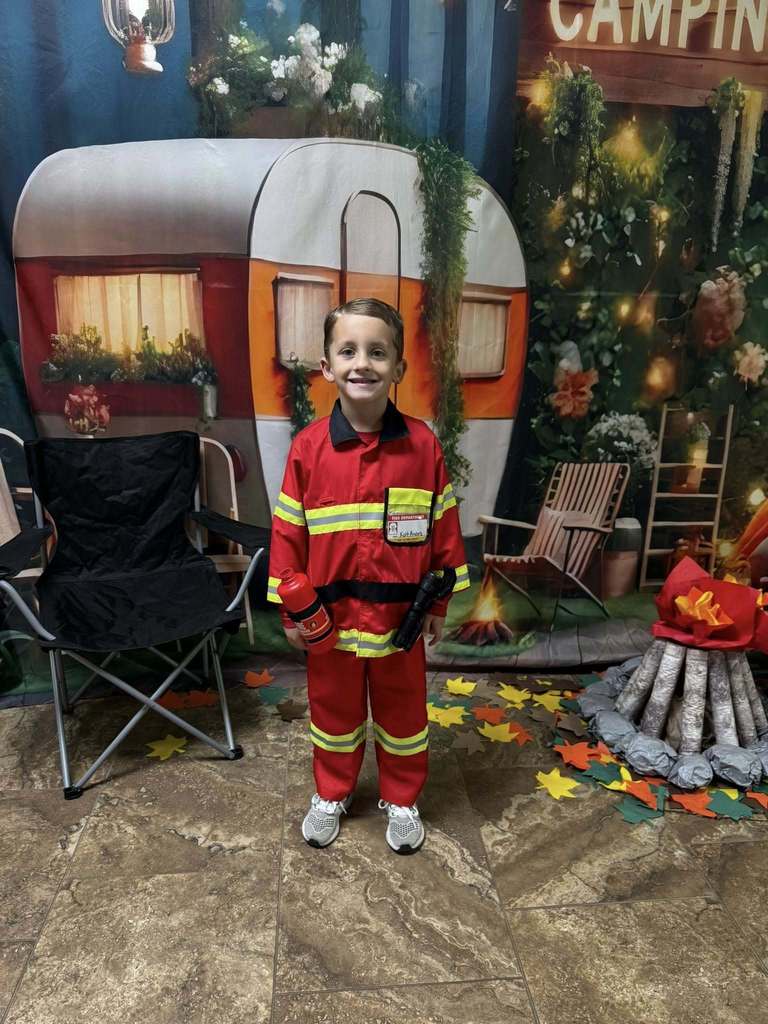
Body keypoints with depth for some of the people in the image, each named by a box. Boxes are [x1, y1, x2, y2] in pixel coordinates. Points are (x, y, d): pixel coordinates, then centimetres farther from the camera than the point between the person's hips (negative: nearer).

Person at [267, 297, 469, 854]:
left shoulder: (422, 443, -10)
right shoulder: (308, 446, -10)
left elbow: (444, 527, -2)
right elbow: (289, 533, -4)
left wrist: (439, 603, 2)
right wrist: (291, 610, -1)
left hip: (400, 612, 0)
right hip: (330, 613, 1)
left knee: (402, 710, 18)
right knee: (333, 708, 20)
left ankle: (402, 799, 43)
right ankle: (332, 793, 46)